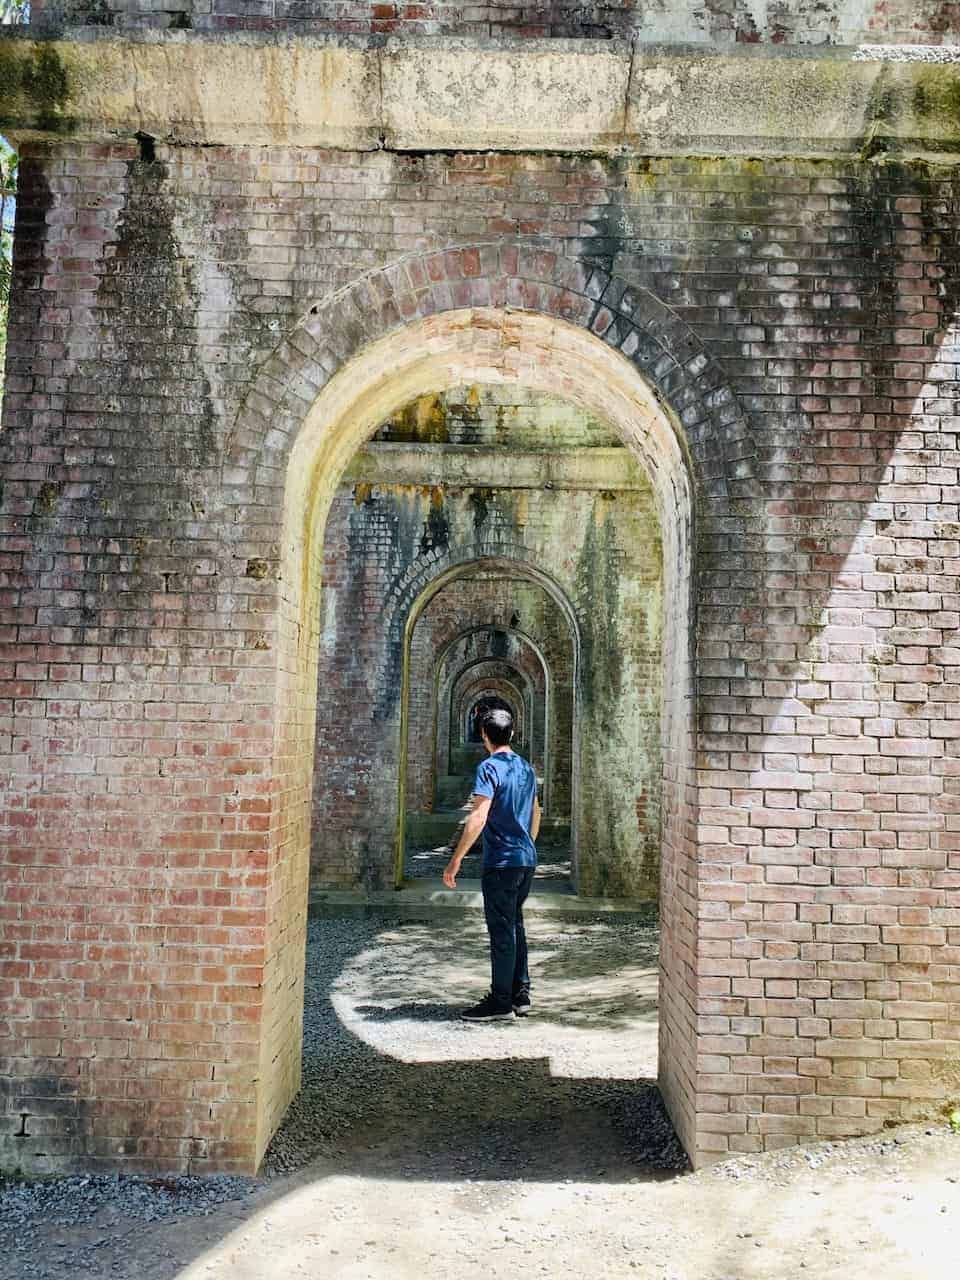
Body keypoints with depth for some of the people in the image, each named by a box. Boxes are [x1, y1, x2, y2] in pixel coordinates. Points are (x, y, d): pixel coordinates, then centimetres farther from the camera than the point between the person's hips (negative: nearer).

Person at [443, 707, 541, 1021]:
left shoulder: (489, 768, -14)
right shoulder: (526, 768, 11)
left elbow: (478, 817, -23)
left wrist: (455, 860, -21)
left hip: (501, 862, -8)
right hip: (527, 859, 8)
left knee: (502, 931, 0)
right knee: (515, 925, 17)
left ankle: (500, 1001, 7)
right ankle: (520, 993, 22)